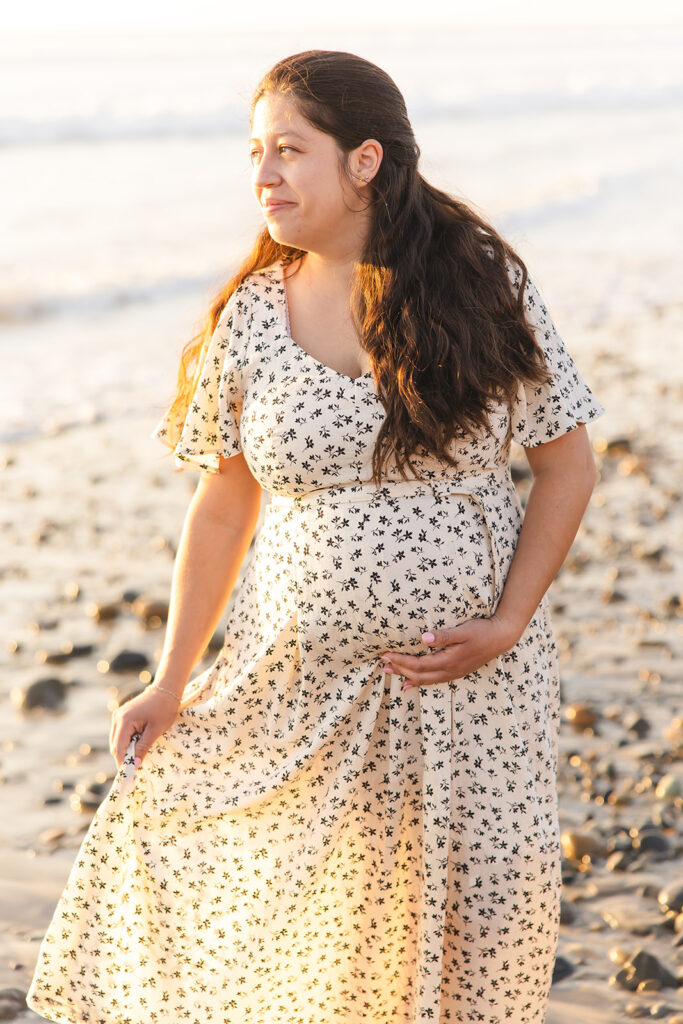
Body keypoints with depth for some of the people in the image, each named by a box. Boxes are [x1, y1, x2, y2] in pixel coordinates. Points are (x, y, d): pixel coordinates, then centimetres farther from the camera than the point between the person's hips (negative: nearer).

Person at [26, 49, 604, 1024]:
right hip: (305, 680, 1)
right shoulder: (248, 320, -2)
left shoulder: (486, 286, -6)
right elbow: (223, 508, 5)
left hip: (476, 679, -1)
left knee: (483, 920, 4)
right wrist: (171, 683, 4)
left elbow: (567, 464, 0)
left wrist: (510, 623, -10)